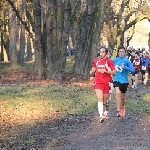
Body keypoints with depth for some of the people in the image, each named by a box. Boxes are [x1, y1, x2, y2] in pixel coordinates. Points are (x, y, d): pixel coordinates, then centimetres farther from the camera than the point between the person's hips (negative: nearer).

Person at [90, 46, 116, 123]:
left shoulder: (109, 61, -4)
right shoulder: (96, 60, 7)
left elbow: (114, 72, -6)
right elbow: (94, 68, 23)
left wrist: (105, 71, -20)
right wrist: (92, 71, 0)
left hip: (106, 82, -1)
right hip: (98, 81, 1)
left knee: (105, 100, 10)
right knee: (100, 98, -14)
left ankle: (105, 112, 37)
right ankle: (101, 115, -23)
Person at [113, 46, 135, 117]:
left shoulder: (127, 61, -5)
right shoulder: (115, 60, 2)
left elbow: (133, 70, -10)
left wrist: (125, 67, -21)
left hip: (124, 80, 0)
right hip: (116, 79, 0)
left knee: (122, 96, 12)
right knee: (118, 93, -22)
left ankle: (122, 107, 41)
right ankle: (118, 110, -21)